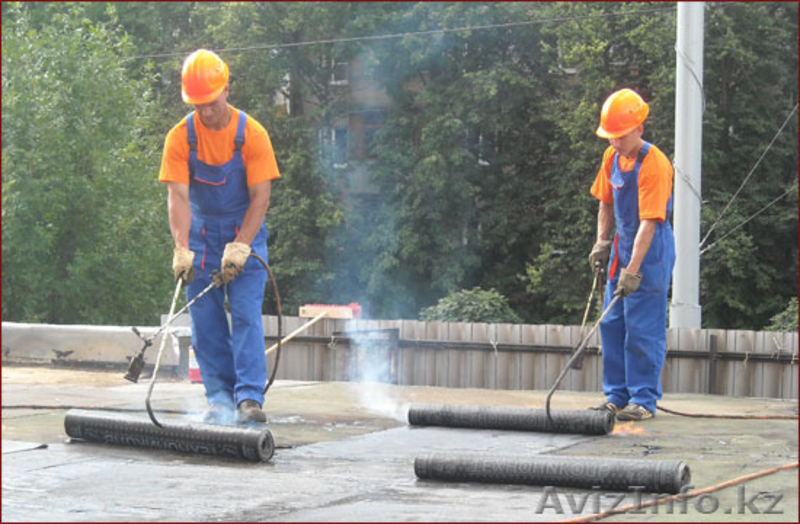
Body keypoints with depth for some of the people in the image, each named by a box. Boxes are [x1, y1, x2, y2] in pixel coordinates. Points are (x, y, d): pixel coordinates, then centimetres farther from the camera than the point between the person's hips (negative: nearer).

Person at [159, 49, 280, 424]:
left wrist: (239, 247, -22)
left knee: (246, 313, -11)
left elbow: (260, 197, -13)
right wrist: (182, 249, -26)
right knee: (206, 319, 2)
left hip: (245, 234, -2)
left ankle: (250, 398, -14)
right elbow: (178, 197, -14)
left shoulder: (252, 134, -13)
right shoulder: (180, 137, -9)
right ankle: (219, 397, 9)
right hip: (201, 235, 2)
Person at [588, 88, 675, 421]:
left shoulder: (654, 165, -20)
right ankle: (617, 396, 18)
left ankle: (644, 400, 0)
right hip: (623, 245, 8)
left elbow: (649, 222, -23)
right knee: (612, 324, 10)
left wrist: (633, 270, -26)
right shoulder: (612, 157, 4)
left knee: (643, 327, -7)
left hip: (650, 250, -8)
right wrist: (602, 243, 7)